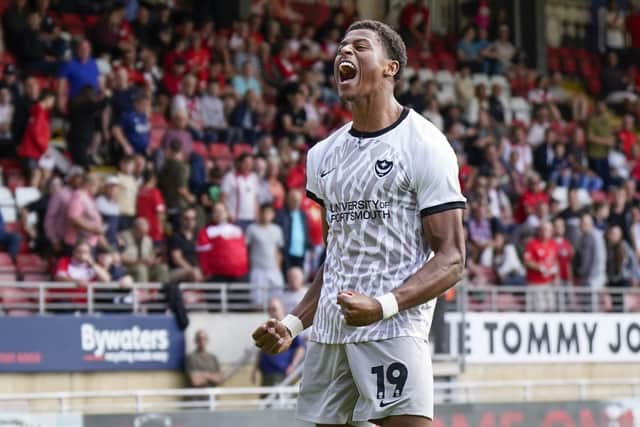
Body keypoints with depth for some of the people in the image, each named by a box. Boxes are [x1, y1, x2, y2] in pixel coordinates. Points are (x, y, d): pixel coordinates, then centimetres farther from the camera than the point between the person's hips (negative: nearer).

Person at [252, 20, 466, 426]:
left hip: (394, 328, -7)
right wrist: (294, 323, 15)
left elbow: (451, 259, -9)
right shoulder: (324, 154, 17)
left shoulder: (424, 145, -5)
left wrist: (384, 306, -24)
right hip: (330, 329, 7)